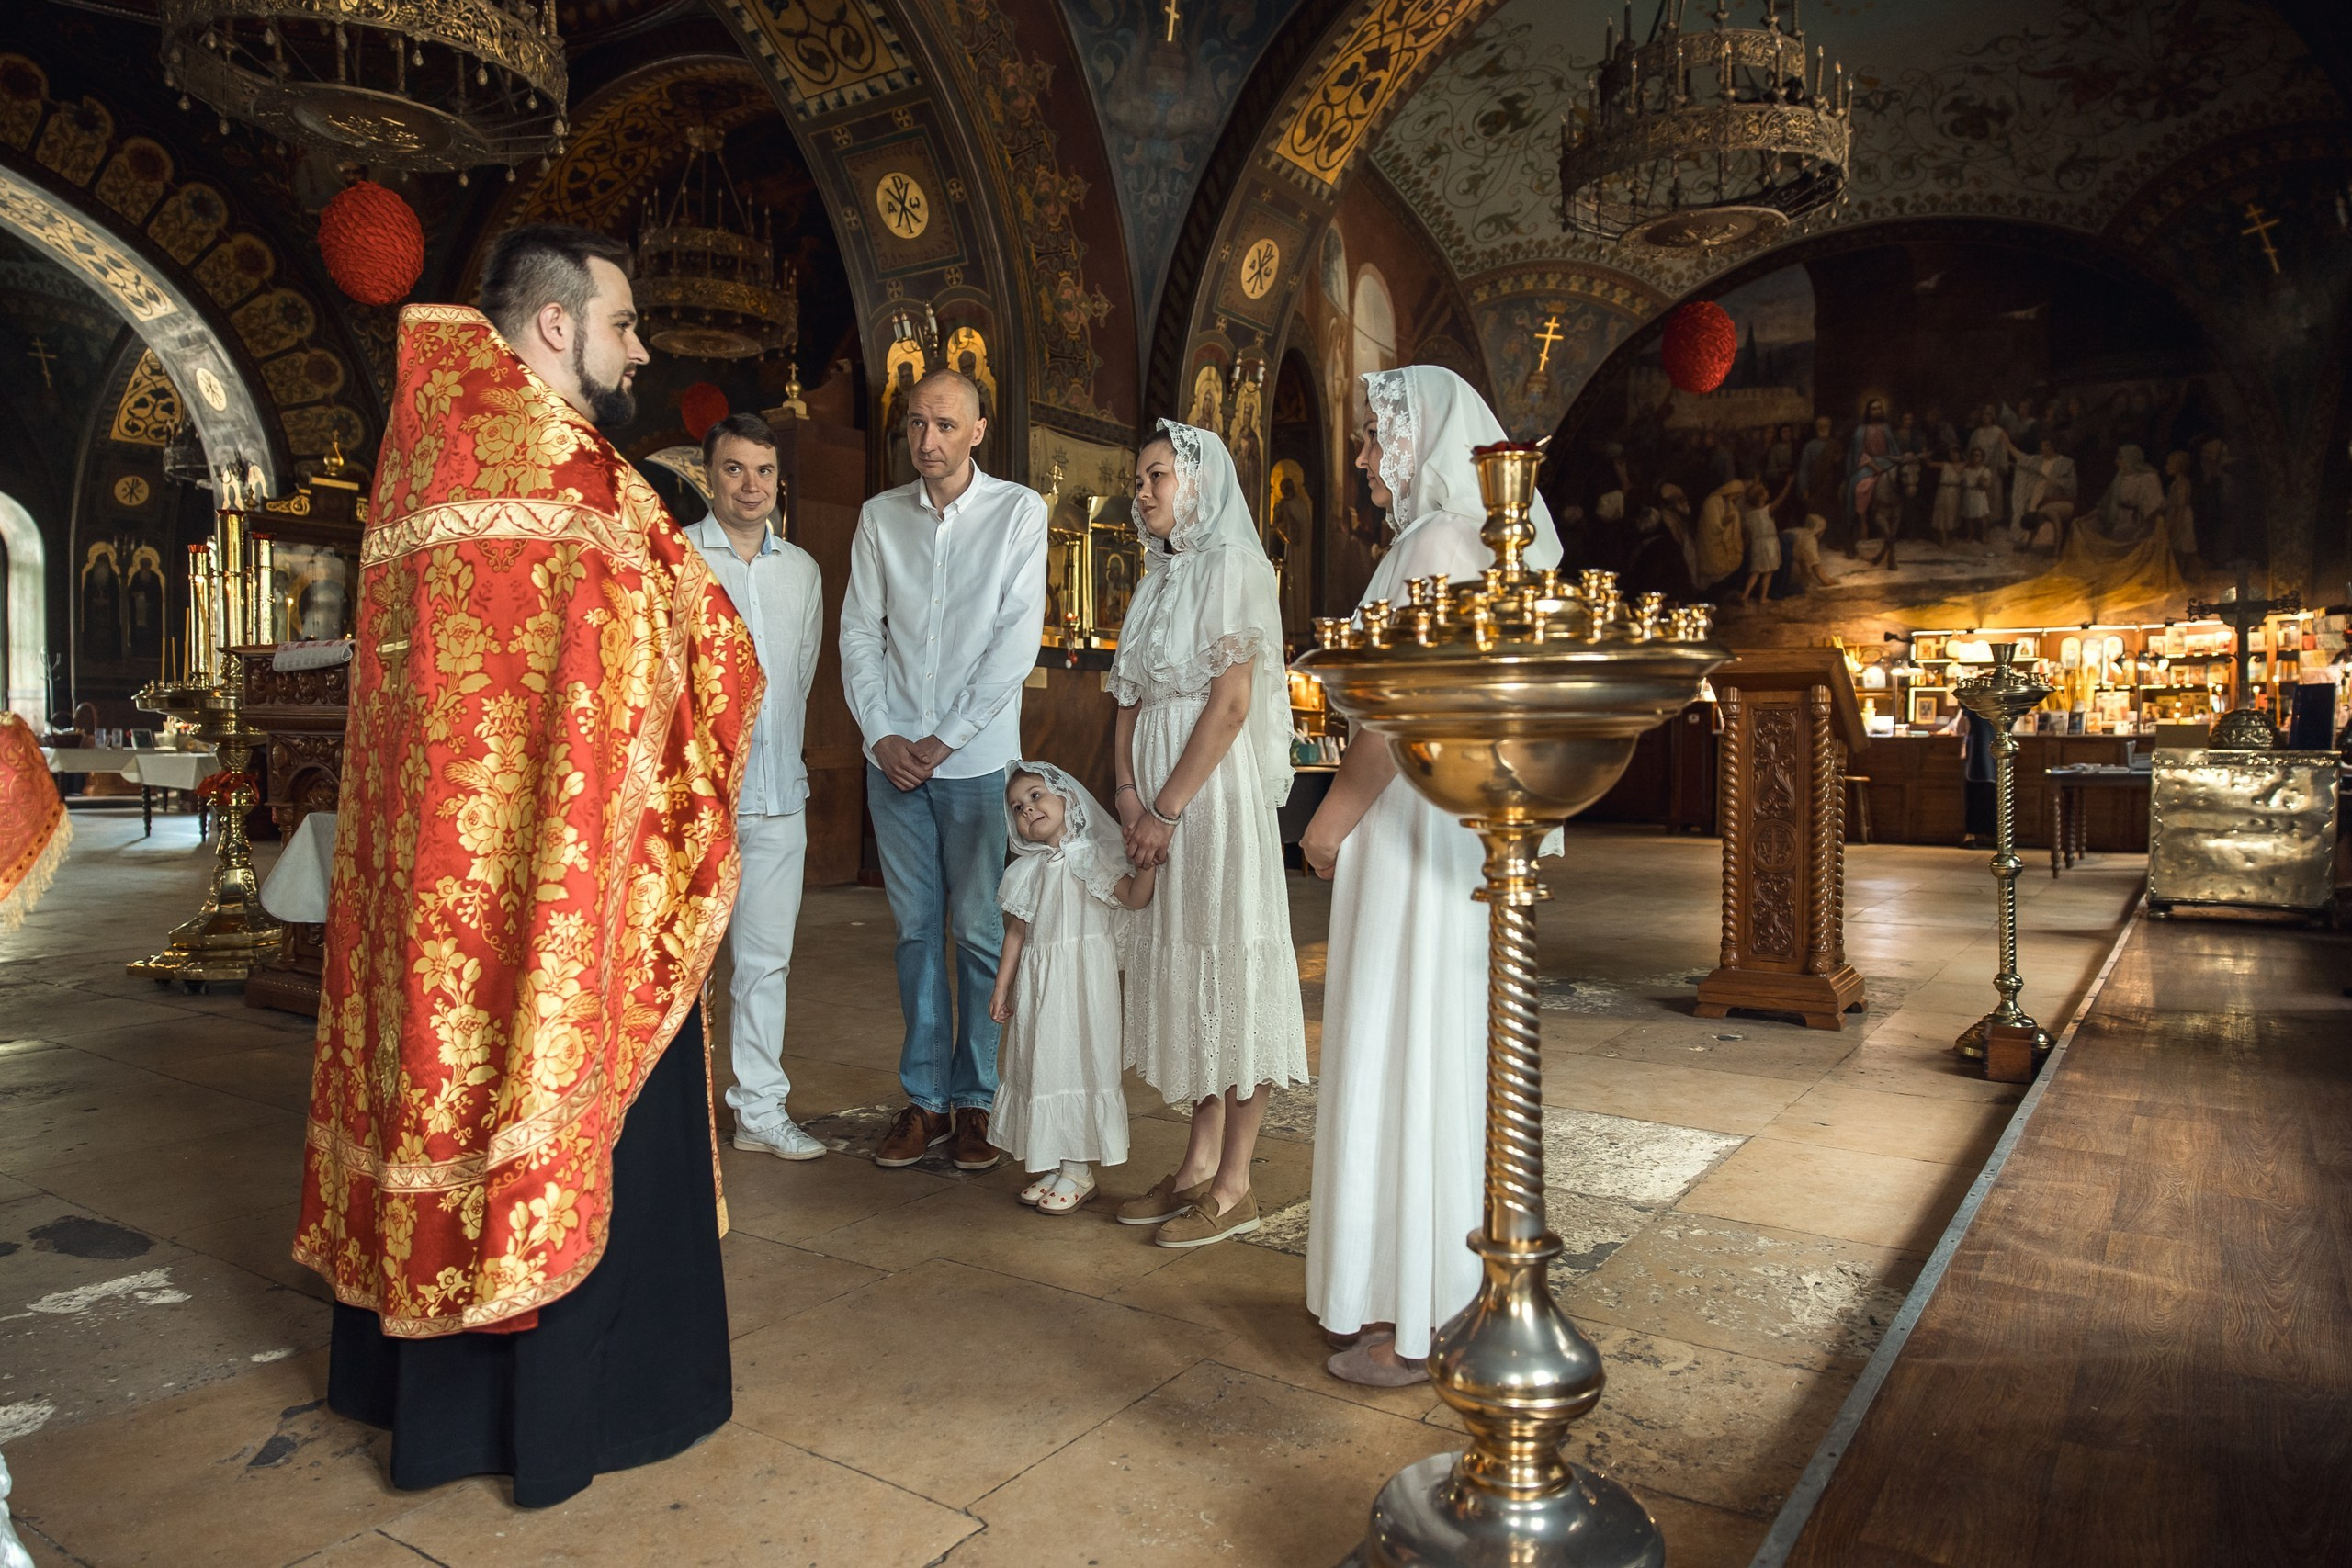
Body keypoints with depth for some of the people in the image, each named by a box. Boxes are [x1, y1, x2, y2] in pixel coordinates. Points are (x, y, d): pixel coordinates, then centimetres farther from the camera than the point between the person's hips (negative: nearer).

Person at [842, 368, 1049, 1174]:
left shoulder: (1018, 511, -1)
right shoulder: (880, 515, 8)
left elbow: (1018, 638, -7)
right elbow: (859, 632, 8)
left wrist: (946, 739, -10)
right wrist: (881, 733, -5)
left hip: (978, 757, -3)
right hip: (894, 756, 3)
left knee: (980, 933, 2)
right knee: (916, 928, 8)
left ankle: (975, 1100, 14)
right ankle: (923, 1100, 17)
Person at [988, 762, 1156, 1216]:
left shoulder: (1092, 856, -3)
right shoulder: (1027, 869, 8)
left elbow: (1133, 897, -15)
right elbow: (1016, 933, 10)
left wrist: (1148, 861, -30)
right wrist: (1002, 986, 9)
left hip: (1084, 978, -4)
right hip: (1037, 981, 5)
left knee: (1078, 1059, -1)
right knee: (1041, 1064, 8)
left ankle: (1078, 1169, 11)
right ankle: (1050, 1165, 21)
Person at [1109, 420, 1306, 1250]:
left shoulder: (1233, 567, -6)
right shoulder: (1156, 583, 17)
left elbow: (1231, 704, -15)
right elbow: (1130, 701, 13)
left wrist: (1167, 809, -15)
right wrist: (1128, 794, -3)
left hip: (1217, 796, -8)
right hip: (1157, 803, 8)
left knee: (1228, 970, -3)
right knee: (1179, 971, 10)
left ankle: (1234, 1185, 6)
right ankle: (1199, 1161, 20)